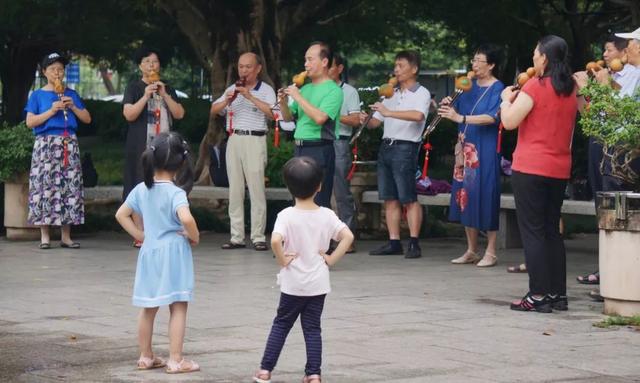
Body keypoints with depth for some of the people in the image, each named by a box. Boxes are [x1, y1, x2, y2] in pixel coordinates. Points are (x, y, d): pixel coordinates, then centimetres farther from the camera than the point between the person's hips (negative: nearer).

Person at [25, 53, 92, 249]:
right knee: (45, 187, -8)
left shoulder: (71, 94, 15)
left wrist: (73, 107, -3)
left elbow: (87, 119, 13)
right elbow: (30, 122, -3)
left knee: (69, 187, -2)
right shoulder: (37, 95, 7)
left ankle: (66, 236, 2)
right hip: (46, 144, -3)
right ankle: (45, 236, -5)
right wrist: (52, 111, -11)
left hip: (69, 144, 3)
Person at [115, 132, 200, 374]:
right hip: (174, 253, -6)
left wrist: (139, 235, 13)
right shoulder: (176, 193, -16)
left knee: (148, 308, 15)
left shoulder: (141, 189, 2)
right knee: (178, 308, 1)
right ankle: (175, 360, 0)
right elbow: (186, 218, -32)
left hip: (149, 252, 6)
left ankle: (146, 357, 23)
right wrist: (194, 236, -15)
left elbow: (121, 214, 9)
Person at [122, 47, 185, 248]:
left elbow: (179, 114, 5)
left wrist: (164, 95, -6)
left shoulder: (167, 89, 16)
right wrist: (146, 96, -17)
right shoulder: (134, 87, 4)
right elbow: (129, 114, -8)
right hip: (140, 146, -4)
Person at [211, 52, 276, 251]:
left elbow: (272, 113, -13)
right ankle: (237, 237, 8)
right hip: (234, 139, 5)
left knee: (256, 189, -8)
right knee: (235, 190, 4)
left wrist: (251, 97, -16)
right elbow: (213, 111, 13)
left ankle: (258, 237, -5)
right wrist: (227, 101, -6)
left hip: (255, 140, -5)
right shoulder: (232, 89, 17)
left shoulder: (265, 90, 3)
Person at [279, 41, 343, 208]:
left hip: (319, 149, -8)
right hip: (300, 149, 8)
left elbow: (320, 117, -22)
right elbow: (289, 118, 20)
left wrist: (298, 97, -15)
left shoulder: (333, 90, -8)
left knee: (318, 204, -7)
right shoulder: (305, 88, 16)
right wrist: (283, 102, -1)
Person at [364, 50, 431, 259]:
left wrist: (388, 112, -26)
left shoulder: (421, 93, -2)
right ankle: (394, 243, 9)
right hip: (386, 147, 7)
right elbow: (375, 121, 19)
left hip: (405, 148, -7)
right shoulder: (391, 95, 20)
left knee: (409, 199, -7)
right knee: (389, 198, 6)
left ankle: (414, 244, -6)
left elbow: (418, 115, -23)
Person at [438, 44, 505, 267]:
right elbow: (458, 112, 18)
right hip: (466, 148, 7)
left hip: (485, 149, -7)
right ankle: (471, 251, 16)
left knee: (485, 195, -6)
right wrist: (448, 107, -5)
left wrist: (460, 117, -29)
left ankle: (491, 252, 0)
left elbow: (492, 117, -21)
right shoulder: (470, 86, 14)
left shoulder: (497, 88, -7)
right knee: (466, 197, 8)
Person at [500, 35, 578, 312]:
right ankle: (558, 294, 13)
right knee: (552, 231, 13)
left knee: (532, 232, -3)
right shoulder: (570, 90, 10)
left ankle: (538, 296, -6)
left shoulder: (535, 87, -12)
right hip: (560, 170, 7)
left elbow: (509, 121, -15)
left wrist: (506, 99, 4)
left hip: (530, 168, -7)